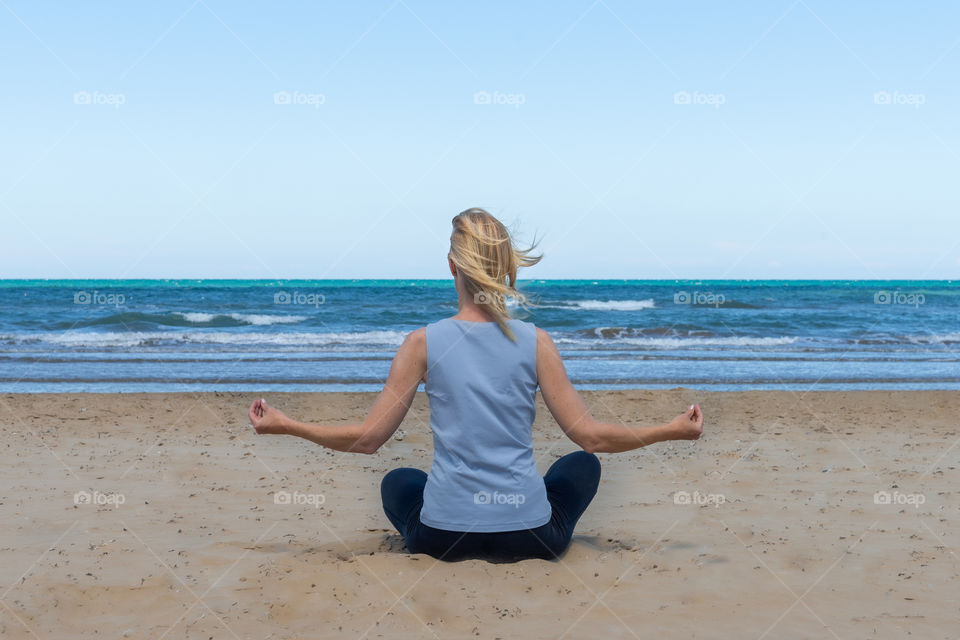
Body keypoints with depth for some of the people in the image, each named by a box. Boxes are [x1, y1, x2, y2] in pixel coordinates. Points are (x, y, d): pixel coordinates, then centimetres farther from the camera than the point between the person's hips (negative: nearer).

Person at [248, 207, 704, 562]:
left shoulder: (424, 343, -7)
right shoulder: (535, 342, -6)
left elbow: (368, 438, -2)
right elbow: (590, 436, -4)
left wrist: (283, 425, 10)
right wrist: (673, 430, 9)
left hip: (443, 535, 1)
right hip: (530, 536, -1)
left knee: (398, 481, 35)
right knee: (583, 466, 31)